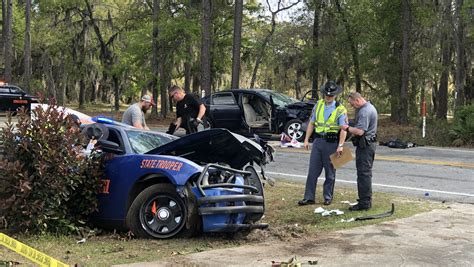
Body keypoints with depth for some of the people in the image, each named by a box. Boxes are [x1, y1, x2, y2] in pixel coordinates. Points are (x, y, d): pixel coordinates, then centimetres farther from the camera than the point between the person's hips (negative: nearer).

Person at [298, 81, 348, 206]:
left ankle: (328, 197, 18)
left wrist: (340, 145, -22)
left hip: (331, 143, -4)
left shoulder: (340, 109, -6)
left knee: (330, 172, 7)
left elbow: (343, 129, -12)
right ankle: (309, 197, 6)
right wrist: (306, 139, 8)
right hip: (318, 141, 4)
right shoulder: (318, 105, 8)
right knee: (313, 171, 2)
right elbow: (311, 123, 13)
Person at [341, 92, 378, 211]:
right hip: (369, 143, 11)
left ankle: (364, 203, -4)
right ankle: (367, 200, 23)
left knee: (363, 174, -7)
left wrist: (348, 128, -11)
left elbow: (360, 131, -26)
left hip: (364, 146, -11)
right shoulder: (370, 107, 15)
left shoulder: (364, 112, -20)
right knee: (366, 173, 16)